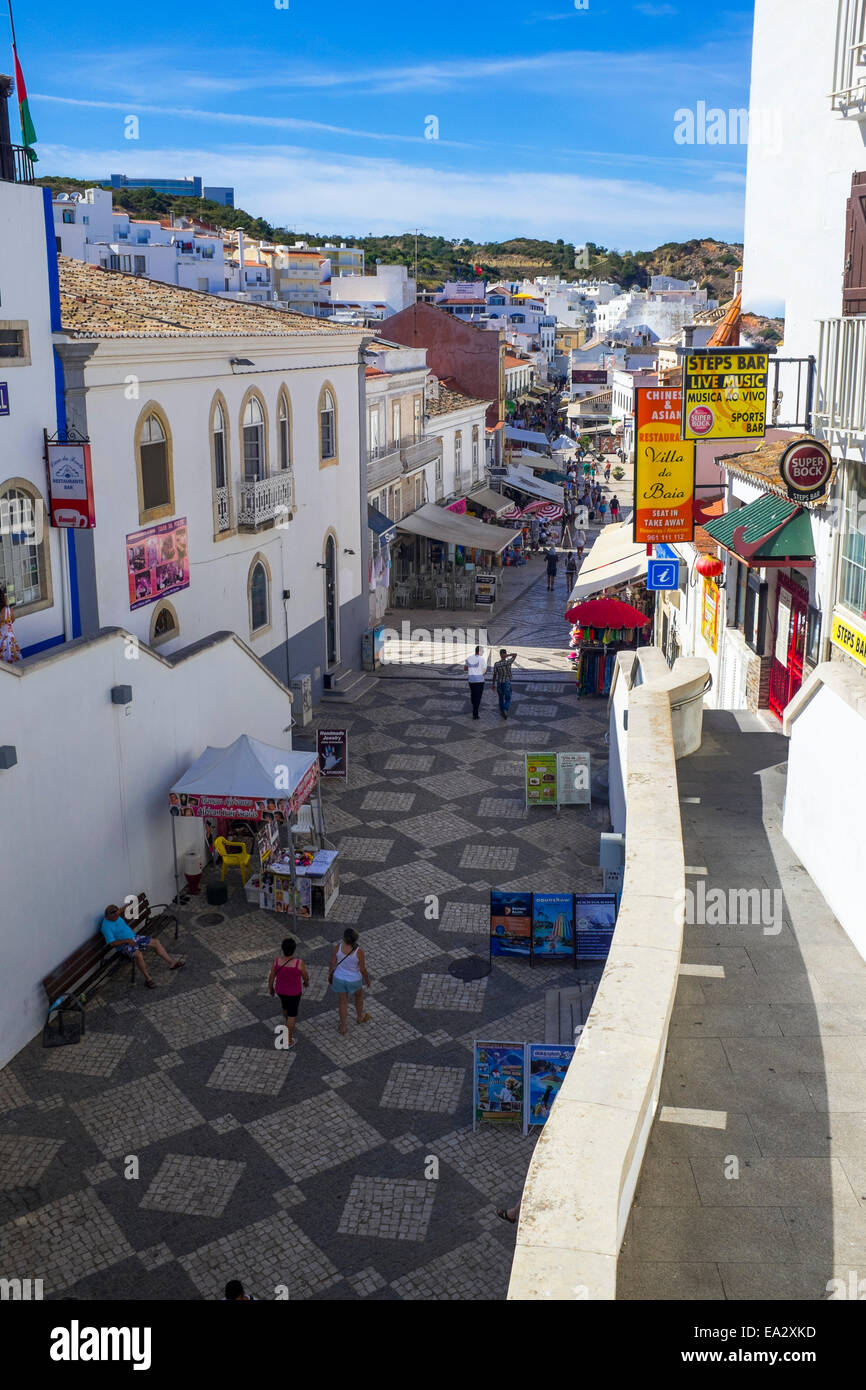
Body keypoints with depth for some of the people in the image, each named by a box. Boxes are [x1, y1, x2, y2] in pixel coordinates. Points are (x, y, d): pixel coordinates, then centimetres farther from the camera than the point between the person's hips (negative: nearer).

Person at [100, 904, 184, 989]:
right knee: (138, 954, -36)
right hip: (124, 944, -8)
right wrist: (127, 940, -27)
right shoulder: (106, 926, -20)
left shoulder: (117, 917, 4)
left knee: (156, 942, 2)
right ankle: (148, 979, -22)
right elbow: (112, 943, -25)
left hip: (133, 937, 8)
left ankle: (172, 963, 13)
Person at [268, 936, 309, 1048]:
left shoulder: (277, 961, -26)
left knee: (285, 1005, 34)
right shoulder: (299, 962, -33)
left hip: (280, 989, 3)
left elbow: (271, 977, -11)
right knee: (292, 1014, 19)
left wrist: (270, 989, 9)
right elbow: (306, 977, -15)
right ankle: (288, 1040, 32)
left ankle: (289, 1025, 61)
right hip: (294, 991, -3)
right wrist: (306, 983, 9)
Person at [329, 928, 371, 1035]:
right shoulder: (359, 952, -31)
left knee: (342, 1002, 23)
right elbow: (362, 969, -20)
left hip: (339, 979, 1)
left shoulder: (338, 947, -26)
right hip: (353, 981, -1)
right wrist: (367, 980, 0)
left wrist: (330, 975, 7)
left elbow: (332, 963, -12)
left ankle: (343, 1027, 37)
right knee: (359, 995, 31)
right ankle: (360, 1017, 54)